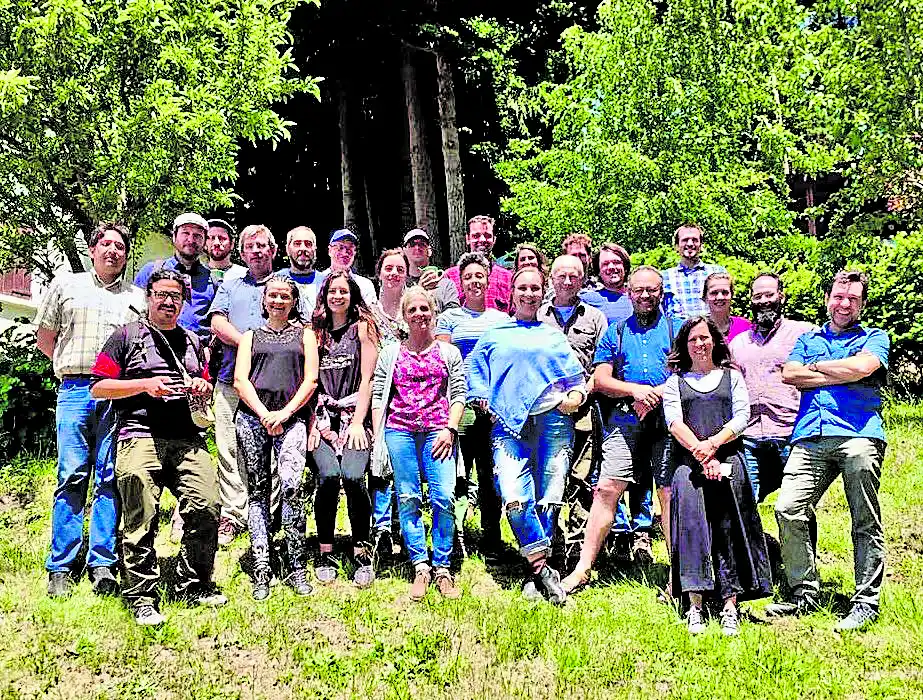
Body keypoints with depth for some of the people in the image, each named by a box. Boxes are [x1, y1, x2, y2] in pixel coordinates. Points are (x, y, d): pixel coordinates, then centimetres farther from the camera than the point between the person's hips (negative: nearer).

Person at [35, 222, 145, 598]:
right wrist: (72, 367, 11)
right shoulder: (65, 285, 16)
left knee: (110, 479, -1)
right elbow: (45, 336, 17)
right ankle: (61, 569, 1)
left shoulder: (138, 297, 16)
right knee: (71, 477, -3)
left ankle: (103, 566, 3)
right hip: (74, 390, 0)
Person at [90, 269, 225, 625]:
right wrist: (146, 385, -8)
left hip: (189, 439, 4)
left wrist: (203, 387, 8)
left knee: (205, 508, -10)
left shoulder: (193, 341, 24)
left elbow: (207, 392, 33)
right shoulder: (127, 335, 11)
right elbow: (98, 387, 4)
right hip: (140, 438, -4)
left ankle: (193, 585, 6)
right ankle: (142, 598, 2)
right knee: (141, 519, -8)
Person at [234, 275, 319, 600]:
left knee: (293, 486, -19)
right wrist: (264, 414, -8)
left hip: (291, 418, -2)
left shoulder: (304, 334, 17)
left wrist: (284, 414, -7)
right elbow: (240, 380, 8)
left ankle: (297, 569, -11)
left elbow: (311, 380, 6)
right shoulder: (251, 336, 20)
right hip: (252, 418, 2)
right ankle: (261, 572, 5)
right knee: (258, 493, 1)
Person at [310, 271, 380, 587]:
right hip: (322, 416, 2)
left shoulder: (362, 327, 9)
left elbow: (367, 379, 2)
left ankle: (362, 553, -7)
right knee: (328, 475, -20)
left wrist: (358, 422, -7)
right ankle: (325, 554, -6)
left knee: (353, 476, -23)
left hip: (354, 415, -2)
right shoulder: (315, 332, 18)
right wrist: (312, 422, 1)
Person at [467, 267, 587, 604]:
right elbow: (473, 368, 19)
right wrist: (483, 398, 3)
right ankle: (544, 569, -7)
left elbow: (577, 378, 17)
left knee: (548, 500, -5)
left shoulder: (554, 336, 20)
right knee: (514, 499, -18)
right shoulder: (494, 335, 21)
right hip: (509, 425, 0)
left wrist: (575, 397, -3)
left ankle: (536, 575, 5)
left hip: (553, 422, 1)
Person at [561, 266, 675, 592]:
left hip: (668, 417, -1)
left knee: (670, 492, -4)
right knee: (606, 488, -7)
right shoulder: (615, 332, 19)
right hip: (625, 418, 1)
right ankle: (583, 568, -4)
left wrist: (657, 393, -9)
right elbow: (601, 380, 10)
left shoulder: (677, 327, 14)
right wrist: (635, 390, -7)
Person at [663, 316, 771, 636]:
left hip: (727, 457, 0)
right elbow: (674, 422, 4)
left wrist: (713, 444, -11)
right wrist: (701, 453, -11)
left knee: (729, 528, -16)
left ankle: (730, 607, -18)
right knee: (690, 519, -22)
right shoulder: (675, 381, 19)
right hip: (688, 461, 0)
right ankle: (694, 605, -24)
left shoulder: (732, 376, 20)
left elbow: (741, 417, 6)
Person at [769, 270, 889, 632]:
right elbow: (789, 374, 7)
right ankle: (805, 593, 4)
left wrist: (817, 367, 6)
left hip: (858, 435, -3)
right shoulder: (808, 339, 26)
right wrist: (841, 377, 1)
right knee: (788, 510, -9)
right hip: (811, 437, 3)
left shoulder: (874, 338, 16)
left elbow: (862, 367, -7)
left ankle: (867, 602, 7)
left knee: (865, 521, -2)